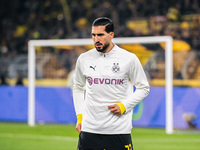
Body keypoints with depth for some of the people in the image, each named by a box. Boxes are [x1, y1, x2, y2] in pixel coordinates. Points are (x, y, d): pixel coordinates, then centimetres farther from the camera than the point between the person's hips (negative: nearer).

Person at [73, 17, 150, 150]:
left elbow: (143, 88, 6)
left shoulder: (129, 59, -2)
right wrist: (80, 116, 10)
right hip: (89, 128, 2)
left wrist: (124, 105, -8)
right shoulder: (84, 59, 6)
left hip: (119, 130, -2)